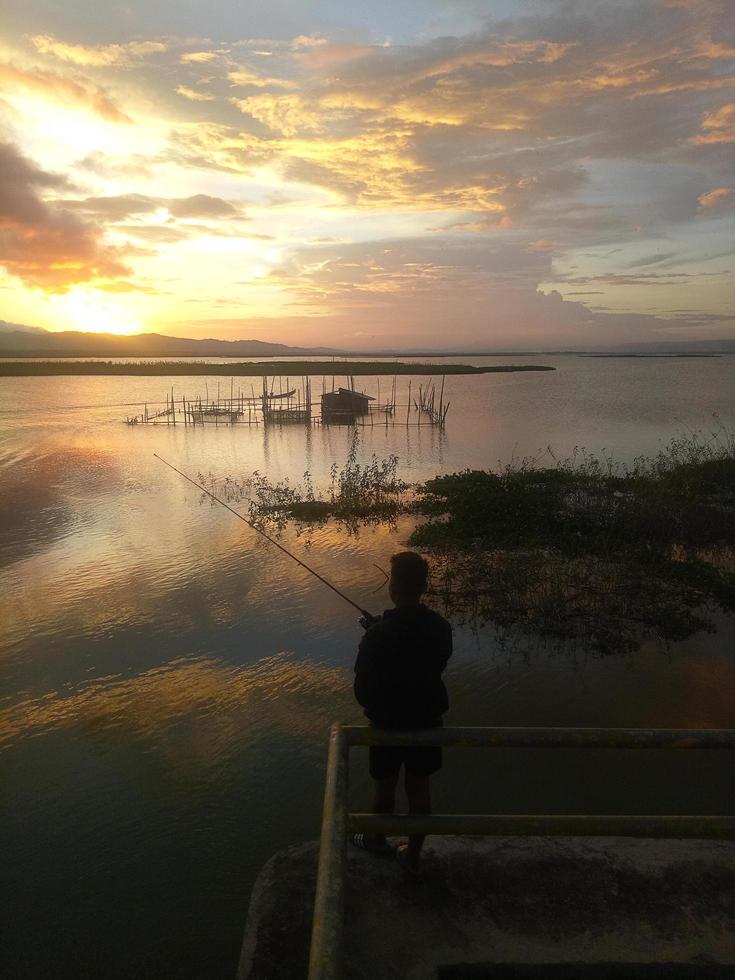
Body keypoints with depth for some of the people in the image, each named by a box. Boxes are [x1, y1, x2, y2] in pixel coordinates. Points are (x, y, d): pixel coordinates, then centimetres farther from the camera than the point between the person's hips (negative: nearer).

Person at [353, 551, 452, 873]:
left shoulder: (377, 635, -28)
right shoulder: (440, 627, -15)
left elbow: (362, 688, -18)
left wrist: (372, 708, 7)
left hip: (387, 723, -3)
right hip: (428, 720, 3)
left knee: (385, 787, 20)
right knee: (419, 787, 19)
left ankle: (378, 840, 45)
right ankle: (413, 852, 36)